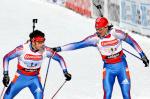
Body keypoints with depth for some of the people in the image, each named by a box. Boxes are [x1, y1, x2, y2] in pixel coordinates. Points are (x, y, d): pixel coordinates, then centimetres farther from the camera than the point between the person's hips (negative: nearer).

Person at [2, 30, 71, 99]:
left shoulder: (45, 50, -19)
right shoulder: (23, 49, -26)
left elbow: (59, 58, -3)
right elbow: (6, 58, -16)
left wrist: (65, 72, -11)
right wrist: (5, 74, -22)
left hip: (34, 78, 1)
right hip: (21, 77, -1)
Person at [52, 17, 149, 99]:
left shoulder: (116, 33, -14)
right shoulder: (95, 38, -10)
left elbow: (131, 41, -2)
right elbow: (78, 45, -9)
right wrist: (58, 49, -13)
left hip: (122, 66, -1)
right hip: (108, 68, 1)